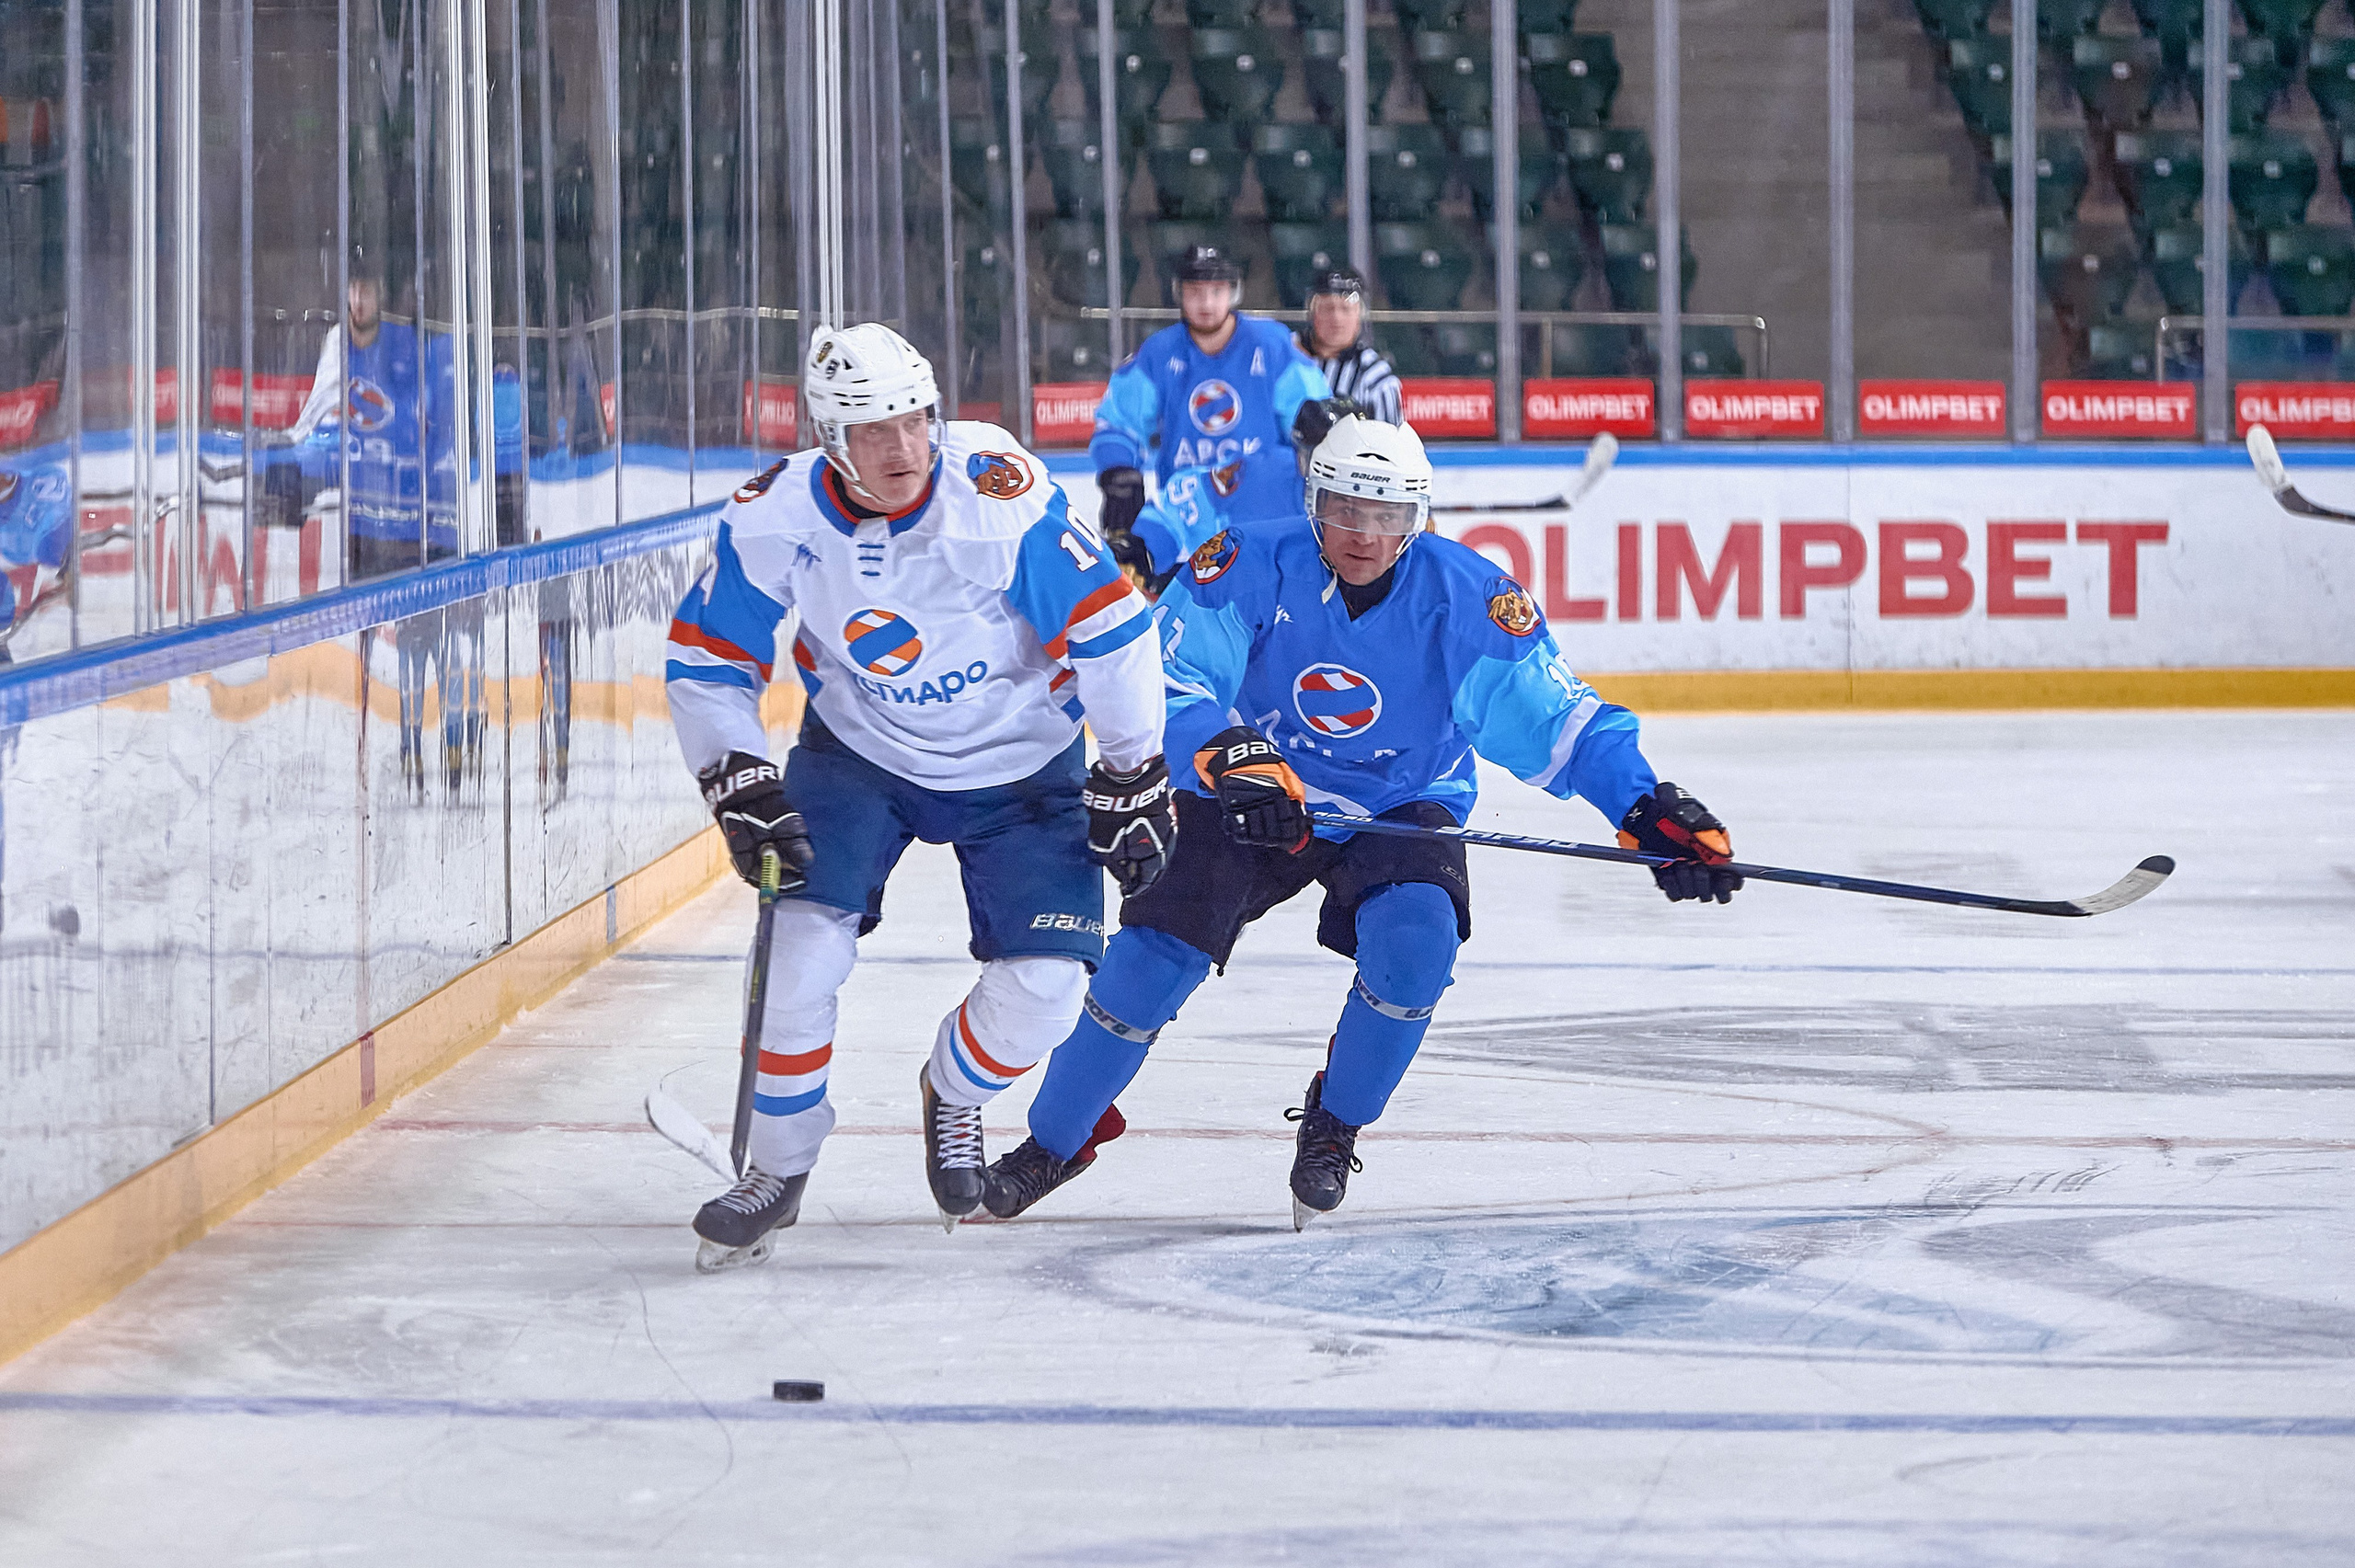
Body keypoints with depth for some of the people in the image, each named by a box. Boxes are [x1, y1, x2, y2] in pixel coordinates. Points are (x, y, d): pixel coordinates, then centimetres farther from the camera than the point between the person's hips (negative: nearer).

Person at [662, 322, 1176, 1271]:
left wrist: (1132, 781, -14)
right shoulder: (776, 517, -20)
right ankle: (776, 1170, 6)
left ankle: (953, 1095, 25)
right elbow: (706, 662, -8)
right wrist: (738, 783, -21)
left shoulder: (1000, 497, -29)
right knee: (802, 948, -17)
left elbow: (1111, 628, -20)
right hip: (860, 754, 1)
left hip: (1020, 766, -1)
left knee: (1043, 988, -11)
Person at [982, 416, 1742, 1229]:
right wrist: (1228, 754, -48)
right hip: (1250, 798, 0)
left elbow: (1561, 720, -17)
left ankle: (1334, 1124, -2)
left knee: (1416, 936, -28)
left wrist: (1651, 809, -29)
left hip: (1402, 806, 0)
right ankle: (1056, 1139, 11)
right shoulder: (1250, 570, -21)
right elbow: (1167, 681, -28)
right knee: (1154, 956, -13)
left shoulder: (1468, 597, -18)